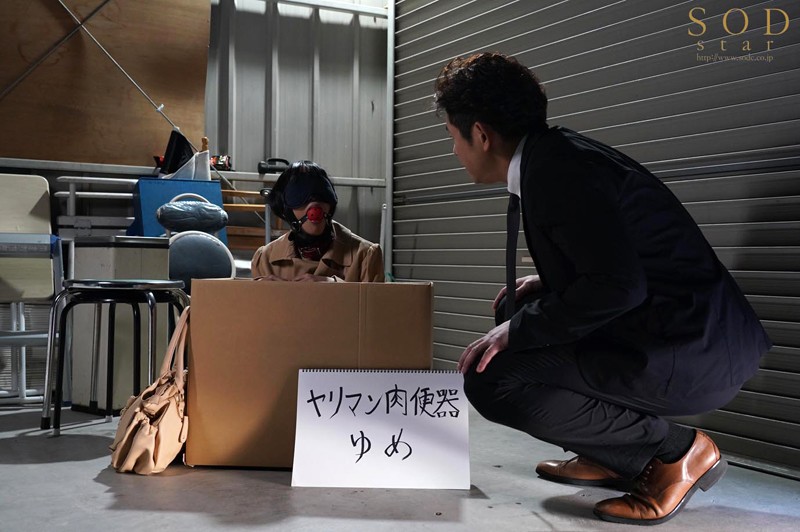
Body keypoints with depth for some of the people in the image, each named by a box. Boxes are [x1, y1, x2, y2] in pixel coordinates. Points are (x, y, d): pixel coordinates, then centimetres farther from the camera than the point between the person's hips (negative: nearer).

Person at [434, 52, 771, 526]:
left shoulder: (556, 167, -17)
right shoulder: (557, 153, 13)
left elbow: (617, 286, -26)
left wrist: (517, 331, -15)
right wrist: (547, 286, 13)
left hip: (694, 356, -10)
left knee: (491, 380, -15)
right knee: (517, 311, 20)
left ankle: (676, 449, -3)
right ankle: (611, 457, 20)